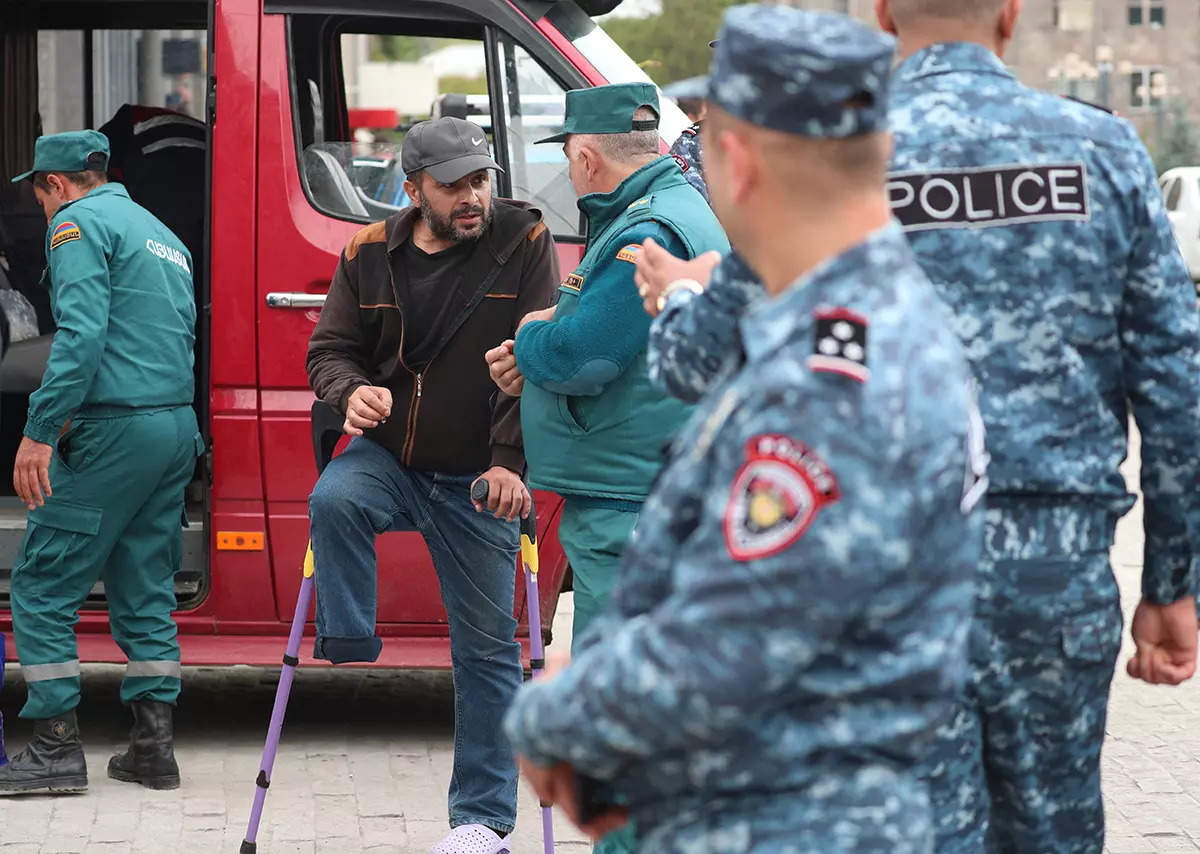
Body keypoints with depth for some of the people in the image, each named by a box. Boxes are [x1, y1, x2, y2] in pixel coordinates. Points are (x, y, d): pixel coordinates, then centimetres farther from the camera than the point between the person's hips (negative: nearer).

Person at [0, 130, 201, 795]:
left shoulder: (80, 224, -5)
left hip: (114, 429, -9)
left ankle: (56, 748, -4)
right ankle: (153, 746, 10)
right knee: (144, 591, 12)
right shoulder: (160, 234, 23)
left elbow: (81, 333, -19)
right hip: (178, 428, 9)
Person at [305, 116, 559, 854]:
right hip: (389, 456, 2)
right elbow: (330, 348, 7)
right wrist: (352, 390, -17)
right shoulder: (370, 255, 0)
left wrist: (512, 462, -20)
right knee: (334, 500, -32)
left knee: (487, 647, 3)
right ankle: (350, 658, -16)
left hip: (478, 479, -2)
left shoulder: (524, 242, -9)